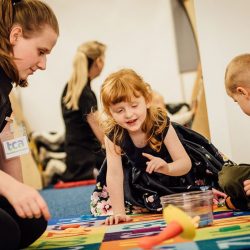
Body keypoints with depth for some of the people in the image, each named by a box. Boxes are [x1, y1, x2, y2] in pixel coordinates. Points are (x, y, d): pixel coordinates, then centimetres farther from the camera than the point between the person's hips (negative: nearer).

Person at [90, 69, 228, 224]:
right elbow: (114, 174, -27)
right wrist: (119, 212, -33)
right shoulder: (113, 135, -28)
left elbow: (186, 163, -31)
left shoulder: (161, 124, -32)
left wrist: (166, 168, -55)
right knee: (101, 205, -2)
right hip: (140, 178, 2)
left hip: (174, 169, -2)